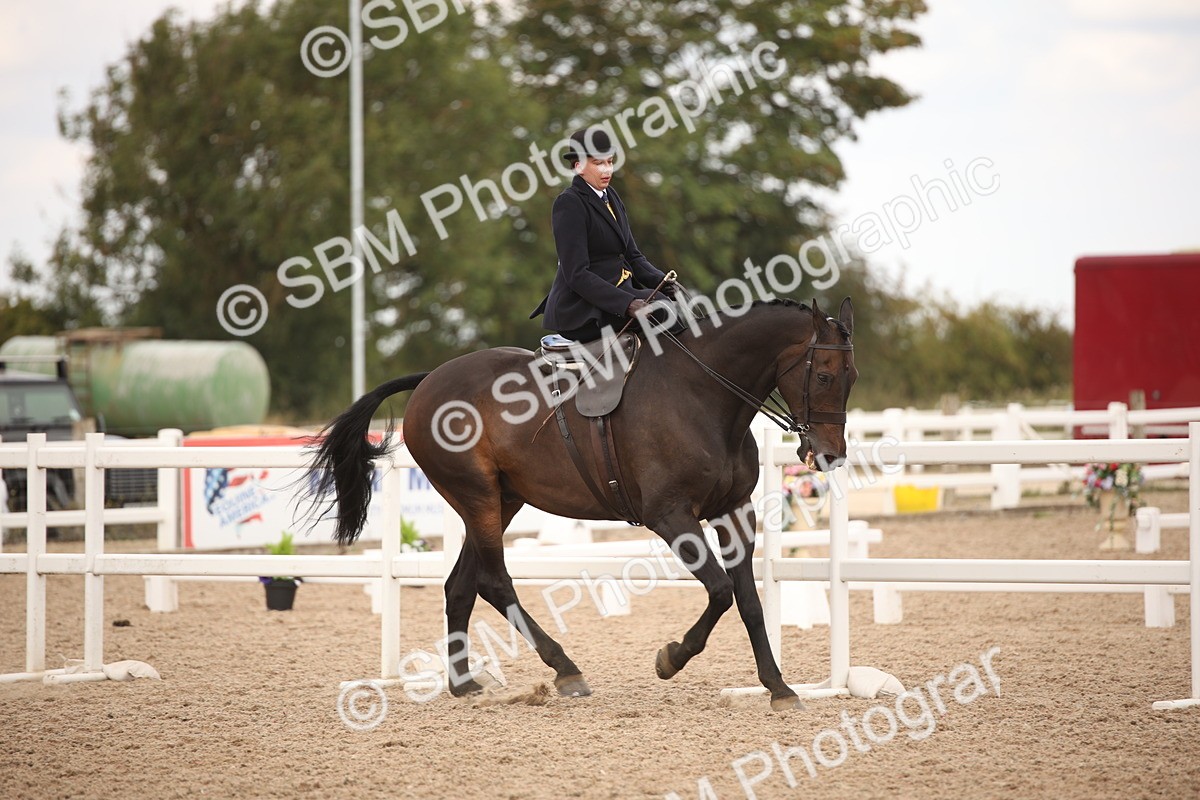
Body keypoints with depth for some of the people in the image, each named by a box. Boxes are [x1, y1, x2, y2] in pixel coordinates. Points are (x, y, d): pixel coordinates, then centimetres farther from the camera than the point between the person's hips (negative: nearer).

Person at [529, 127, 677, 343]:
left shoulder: (611, 196, 15)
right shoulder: (568, 203, -12)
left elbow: (632, 256, 18)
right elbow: (576, 274, -19)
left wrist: (663, 282, -3)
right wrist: (627, 304, -29)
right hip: (583, 311, -9)